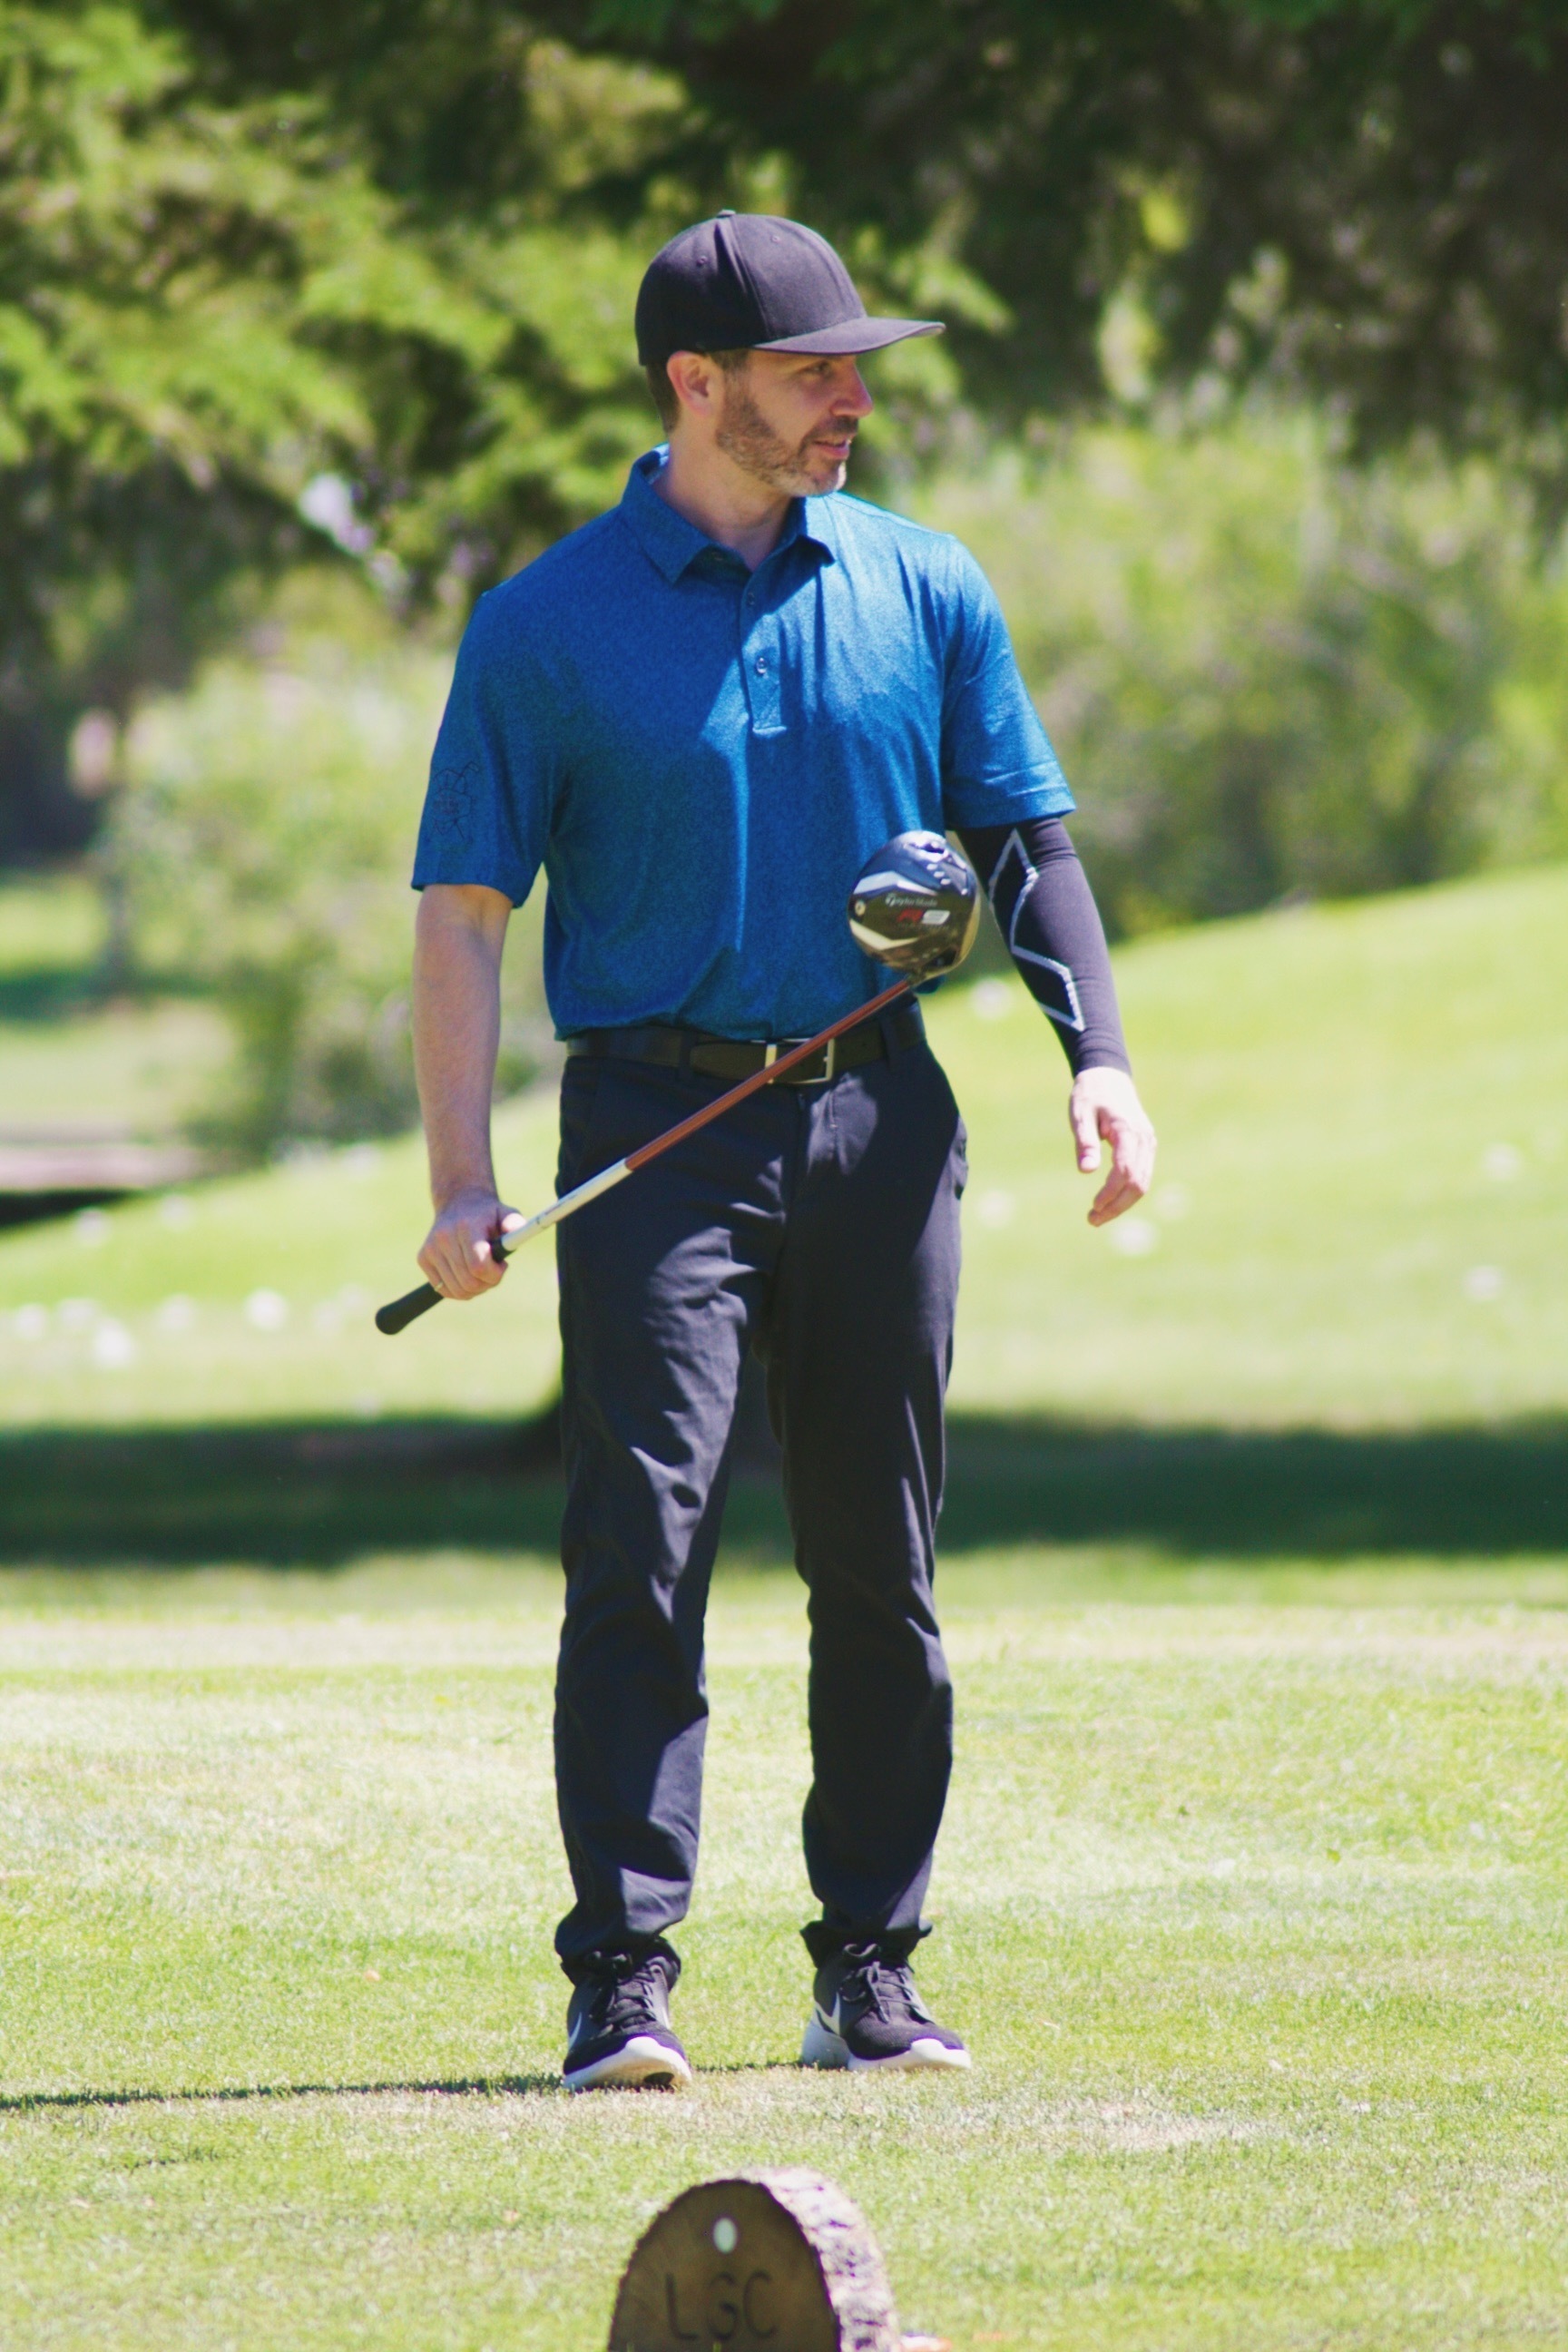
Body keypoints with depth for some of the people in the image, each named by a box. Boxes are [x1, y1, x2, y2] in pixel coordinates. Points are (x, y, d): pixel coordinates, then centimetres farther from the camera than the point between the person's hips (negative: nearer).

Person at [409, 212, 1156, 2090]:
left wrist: (1096, 1056, -1)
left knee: (881, 1574, 7)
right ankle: (624, 1982, -12)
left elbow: (1025, 843, 14)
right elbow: (463, 910, -1)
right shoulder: (548, 627, -1)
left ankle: (871, 1972, 15)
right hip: (660, 1134, -3)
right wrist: (461, 1188, -8)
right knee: (640, 1548, -12)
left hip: (877, 1121, 3)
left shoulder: (926, 593, 9)